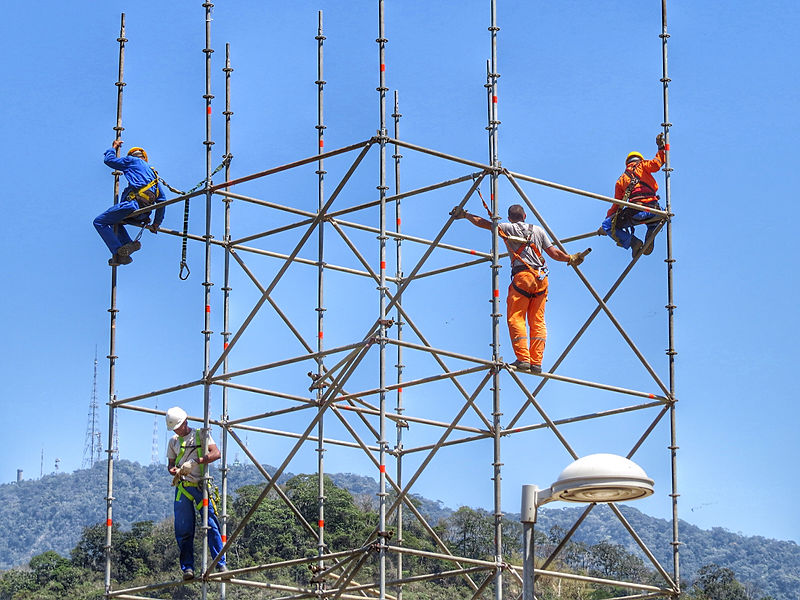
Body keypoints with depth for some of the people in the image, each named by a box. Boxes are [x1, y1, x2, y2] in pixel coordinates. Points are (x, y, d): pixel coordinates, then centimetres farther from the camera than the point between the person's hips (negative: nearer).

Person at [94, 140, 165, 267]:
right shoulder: (153, 174, 32)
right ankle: (128, 245, 5)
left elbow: (109, 160, 16)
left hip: (133, 203, -8)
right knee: (115, 221, 30)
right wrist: (156, 223, 33)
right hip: (143, 216, 8)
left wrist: (113, 148, 37)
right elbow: (162, 200, 29)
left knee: (100, 222, -3)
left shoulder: (133, 161, 13)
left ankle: (118, 252, -17)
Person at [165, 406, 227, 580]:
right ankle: (187, 567, 2)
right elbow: (170, 463, 20)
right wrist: (173, 470, -5)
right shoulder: (174, 441, 17)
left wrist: (195, 462, -19)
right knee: (183, 530, -2)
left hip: (201, 486, -3)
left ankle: (221, 564, -11)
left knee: (212, 526, -11)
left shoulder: (201, 435, 4)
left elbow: (216, 453, -8)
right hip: (182, 488, 3)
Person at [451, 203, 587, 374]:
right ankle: (536, 363, -1)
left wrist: (465, 215, 20)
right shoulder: (538, 230, 18)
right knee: (538, 321, 6)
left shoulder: (507, 228, 9)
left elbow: (483, 223, 8)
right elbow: (553, 253, 13)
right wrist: (571, 258, 25)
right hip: (541, 278, 4)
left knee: (515, 319, -4)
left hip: (522, 276, -4)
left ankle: (523, 359, -17)